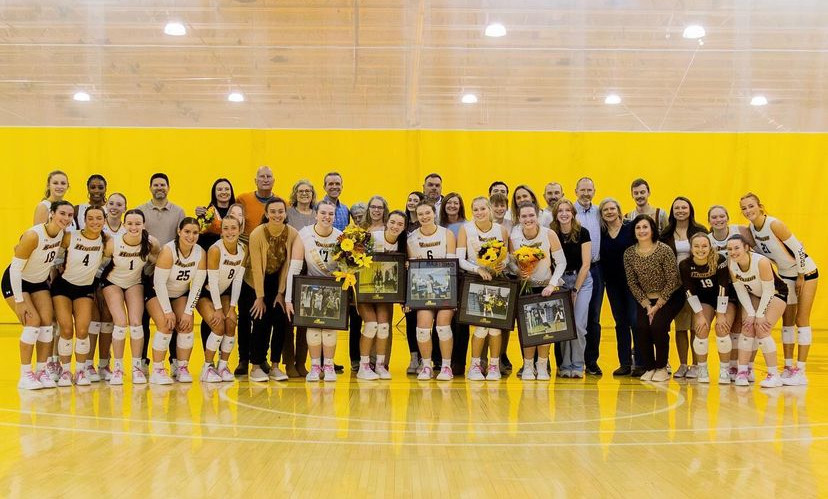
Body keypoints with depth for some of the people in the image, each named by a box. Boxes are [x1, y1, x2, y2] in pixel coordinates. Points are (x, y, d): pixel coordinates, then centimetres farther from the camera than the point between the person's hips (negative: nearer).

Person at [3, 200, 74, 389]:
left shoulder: (62, 234, -11)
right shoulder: (33, 236, -30)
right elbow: (15, 269, -26)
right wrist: (19, 301, -24)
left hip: (39, 282, 6)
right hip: (16, 282, -6)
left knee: (47, 322, -6)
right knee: (33, 321, -18)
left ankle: (41, 372, 3)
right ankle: (25, 375, -10)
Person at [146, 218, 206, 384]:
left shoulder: (200, 253, -13)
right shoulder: (168, 250, -26)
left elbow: (197, 285, -9)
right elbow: (159, 283, -24)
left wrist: (188, 312, -14)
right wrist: (168, 311, -24)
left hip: (181, 294, 4)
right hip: (157, 293, -4)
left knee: (187, 326, -13)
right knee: (166, 325, -22)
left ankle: (182, 368, -1)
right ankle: (157, 371, -14)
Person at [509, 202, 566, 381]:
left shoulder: (549, 234, -15)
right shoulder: (513, 236, -11)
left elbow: (561, 262, -10)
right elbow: (510, 261, 0)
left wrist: (552, 284, -17)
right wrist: (518, 271, -21)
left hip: (547, 286, -1)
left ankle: (542, 367, 7)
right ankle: (528, 367, 8)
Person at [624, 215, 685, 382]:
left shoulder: (664, 250, -16)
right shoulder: (629, 253, -5)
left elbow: (672, 281, -15)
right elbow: (632, 283, -3)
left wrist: (657, 306, -17)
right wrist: (647, 304, -11)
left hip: (670, 298, -3)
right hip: (646, 299, 3)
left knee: (658, 325, -25)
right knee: (641, 328, -19)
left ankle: (662, 368, -4)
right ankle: (649, 368, 2)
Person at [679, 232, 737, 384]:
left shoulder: (719, 260, -25)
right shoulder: (685, 265, -18)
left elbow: (723, 288, -23)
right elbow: (690, 292, -14)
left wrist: (721, 314, -22)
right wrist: (700, 315, -18)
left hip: (726, 299, -2)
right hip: (704, 300, 2)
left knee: (722, 329, -21)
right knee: (701, 329, -18)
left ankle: (724, 370, -2)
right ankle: (702, 370, 1)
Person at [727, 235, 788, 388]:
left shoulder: (761, 262, -33)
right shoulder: (731, 264, -17)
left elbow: (768, 290, -26)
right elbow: (740, 290, -8)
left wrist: (760, 315, -21)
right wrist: (751, 313, -14)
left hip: (775, 294, -5)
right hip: (753, 295, 5)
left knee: (762, 331, -16)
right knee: (747, 329, -9)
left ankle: (774, 375, -8)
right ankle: (742, 373, -6)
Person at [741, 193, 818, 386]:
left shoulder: (774, 225, -25)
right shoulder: (751, 229, -4)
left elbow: (798, 248, -22)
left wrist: (801, 277, -16)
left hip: (805, 272, -7)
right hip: (785, 275, 7)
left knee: (801, 320, -5)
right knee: (787, 321, 8)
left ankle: (801, 372, -3)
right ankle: (788, 368, 13)